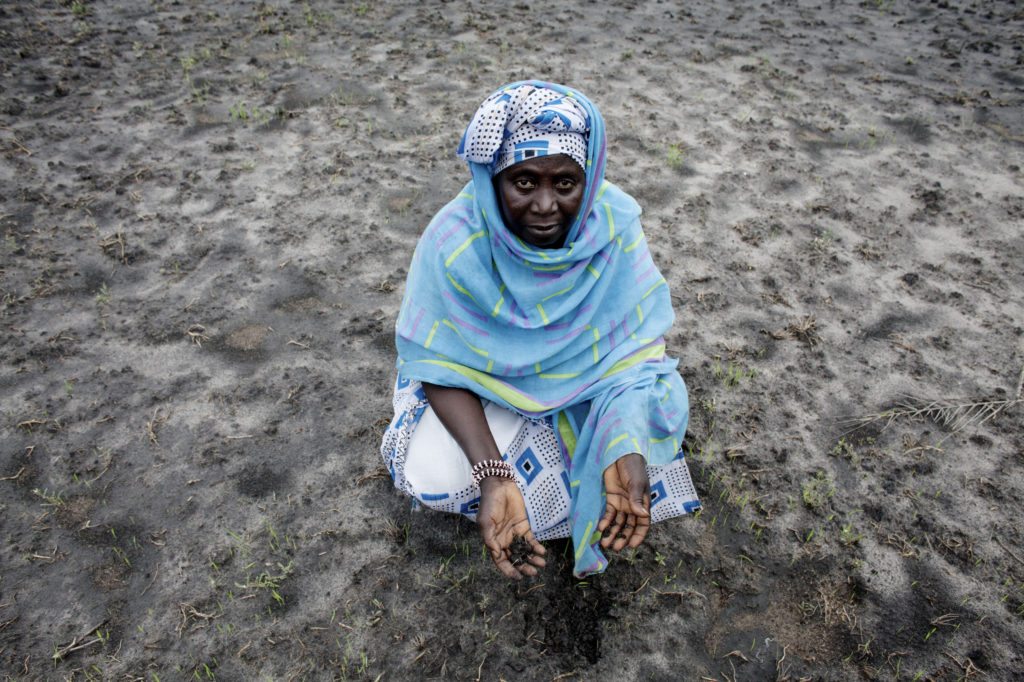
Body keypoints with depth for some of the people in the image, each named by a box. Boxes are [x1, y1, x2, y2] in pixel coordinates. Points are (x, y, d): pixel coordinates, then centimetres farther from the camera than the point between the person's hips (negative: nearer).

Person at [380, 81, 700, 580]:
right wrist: (493, 474, -36)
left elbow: (636, 342, -20)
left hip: (588, 375, 2)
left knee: (661, 416, -20)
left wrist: (628, 451, -37)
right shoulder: (454, 243, -29)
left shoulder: (613, 224, -24)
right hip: (486, 381, -1)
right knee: (432, 474, -22)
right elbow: (441, 366, -23)